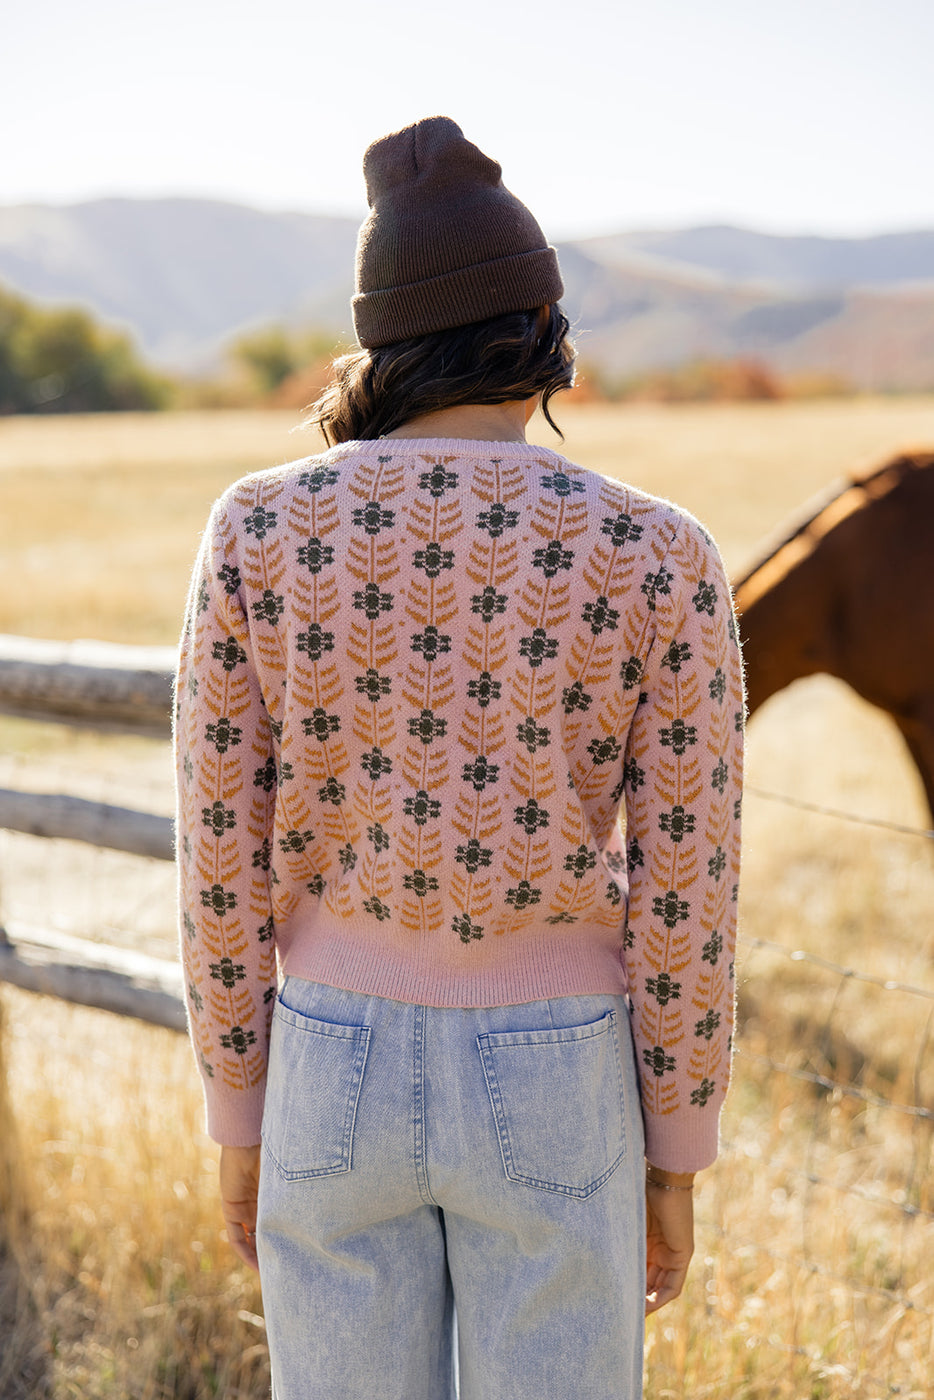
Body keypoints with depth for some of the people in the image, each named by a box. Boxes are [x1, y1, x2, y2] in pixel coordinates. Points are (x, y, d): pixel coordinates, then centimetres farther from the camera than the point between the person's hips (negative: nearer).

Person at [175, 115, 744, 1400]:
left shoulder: (259, 531, -8)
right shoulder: (659, 558, -13)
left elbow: (223, 860, -4)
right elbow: (681, 896, -10)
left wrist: (240, 1122, 9)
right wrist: (675, 1164, 4)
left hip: (341, 1076, 2)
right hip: (553, 1093, -1)